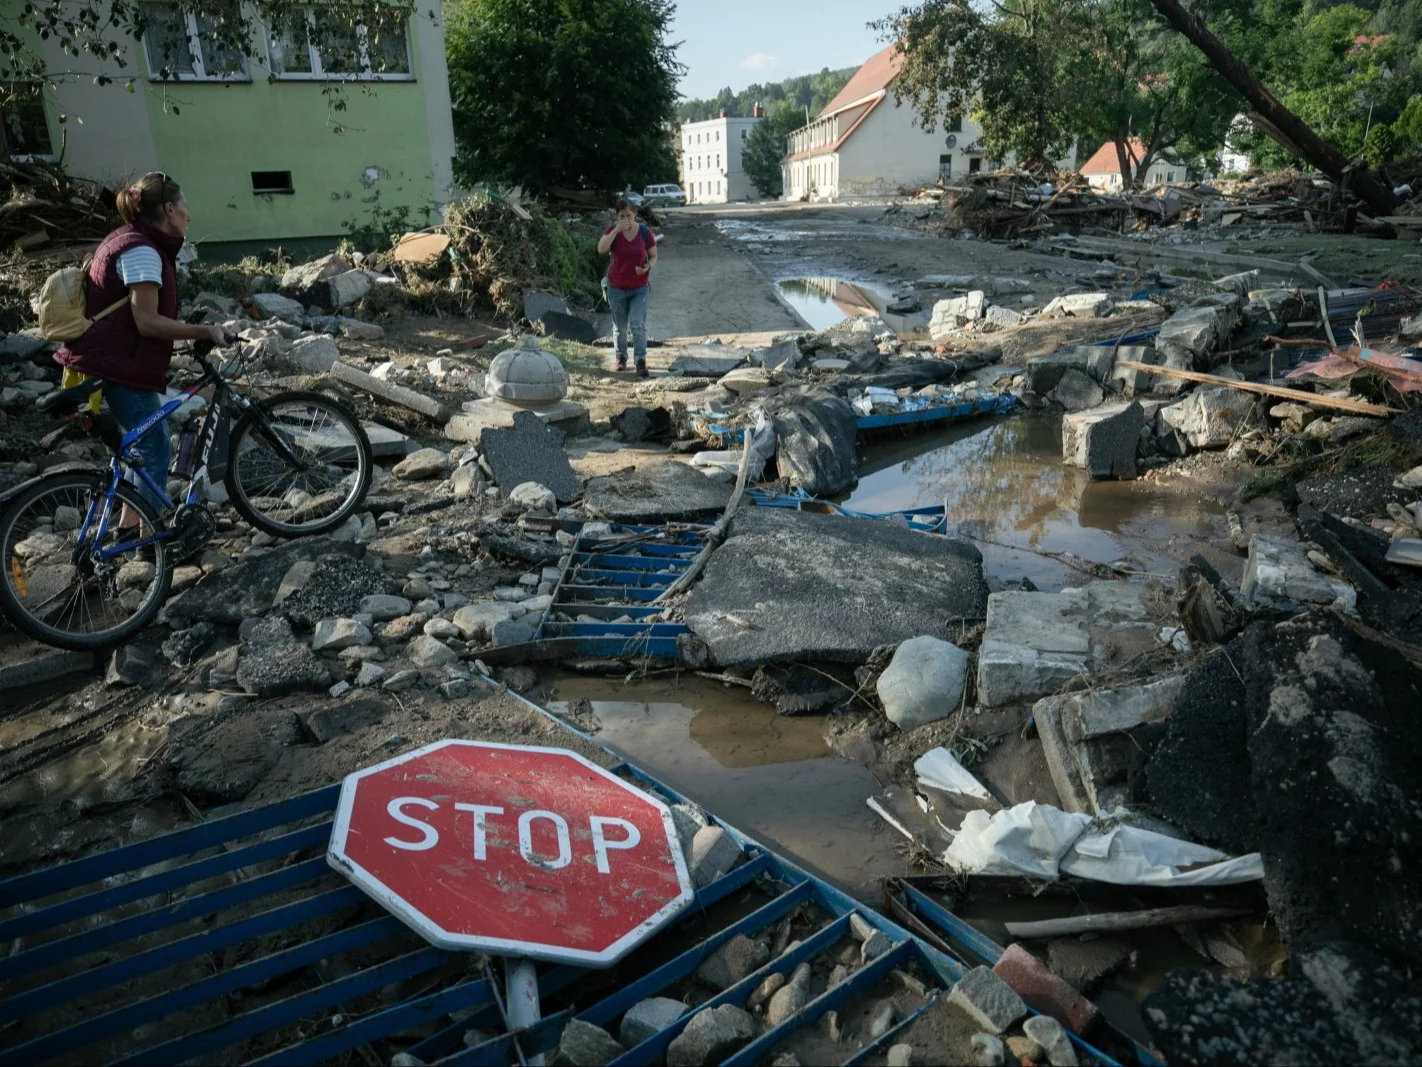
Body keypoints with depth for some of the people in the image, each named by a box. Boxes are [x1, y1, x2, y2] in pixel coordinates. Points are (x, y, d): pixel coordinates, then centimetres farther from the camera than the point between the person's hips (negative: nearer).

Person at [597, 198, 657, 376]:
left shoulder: (645, 232, -9)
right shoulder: (612, 230, -9)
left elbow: (653, 257, 1)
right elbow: (601, 249, -27)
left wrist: (648, 267, -21)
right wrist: (617, 230, -30)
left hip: (640, 288, -1)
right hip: (617, 288, 1)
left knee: (638, 324, -14)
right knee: (620, 326, 12)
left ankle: (641, 362, -10)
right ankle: (621, 357, 32)